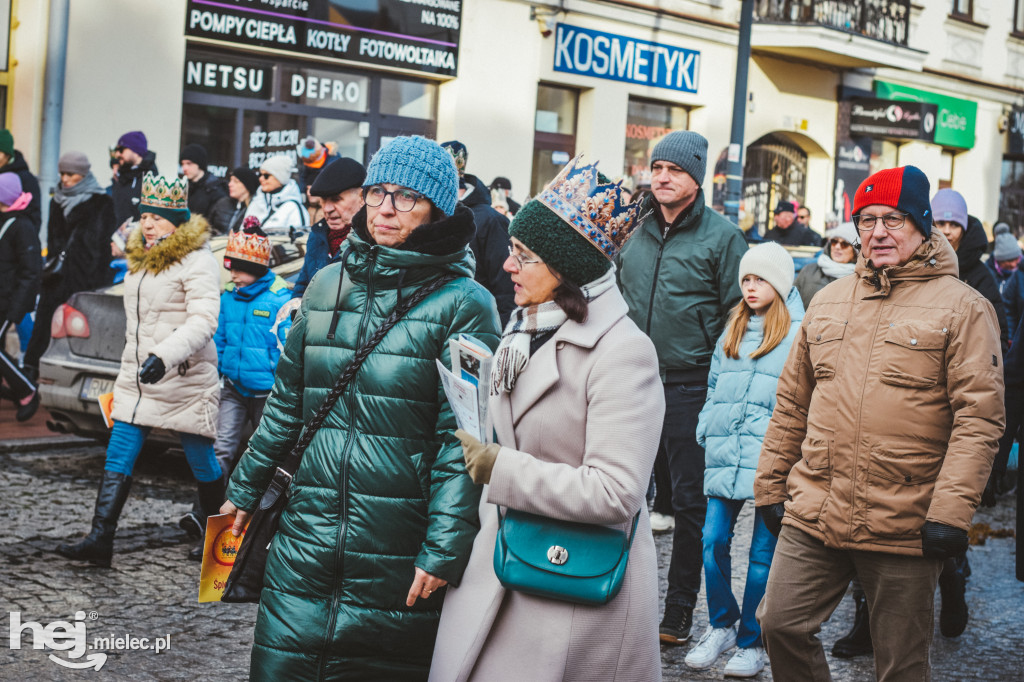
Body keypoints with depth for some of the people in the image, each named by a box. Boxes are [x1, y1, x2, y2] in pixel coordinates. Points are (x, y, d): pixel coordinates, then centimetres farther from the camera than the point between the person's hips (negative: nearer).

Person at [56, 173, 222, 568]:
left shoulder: (197, 262, -12)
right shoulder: (139, 259, 14)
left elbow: (203, 321, -23)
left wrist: (164, 356, -35)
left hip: (184, 384, -7)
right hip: (136, 380, 8)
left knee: (203, 463, 5)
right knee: (117, 461, 0)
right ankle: (100, 541, -1)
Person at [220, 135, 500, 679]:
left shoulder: (464, 304, -7)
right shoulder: (328, 285, 9)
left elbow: (463, 440, -11)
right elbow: (287, 399, 18)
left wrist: (444, 551, -15)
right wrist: (245, 488, 20)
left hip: (398, 558, -4)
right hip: (307, 540, 5)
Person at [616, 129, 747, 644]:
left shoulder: (722, 236, -4)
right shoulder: (632, 231, 10)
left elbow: (737, 313, -4)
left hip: (690, 386, -4)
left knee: (690, 500, 3)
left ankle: (678, 611, 14)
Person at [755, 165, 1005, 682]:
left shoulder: (962, 307, -4)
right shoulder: (828, 301, 12)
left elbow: (979, 418, -11)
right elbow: (792, 404, 16)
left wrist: (950, 512, -18)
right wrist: (771, 486, 14)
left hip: (904, 528, -4)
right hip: (813, 514, 4)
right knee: (780, 624, 4)